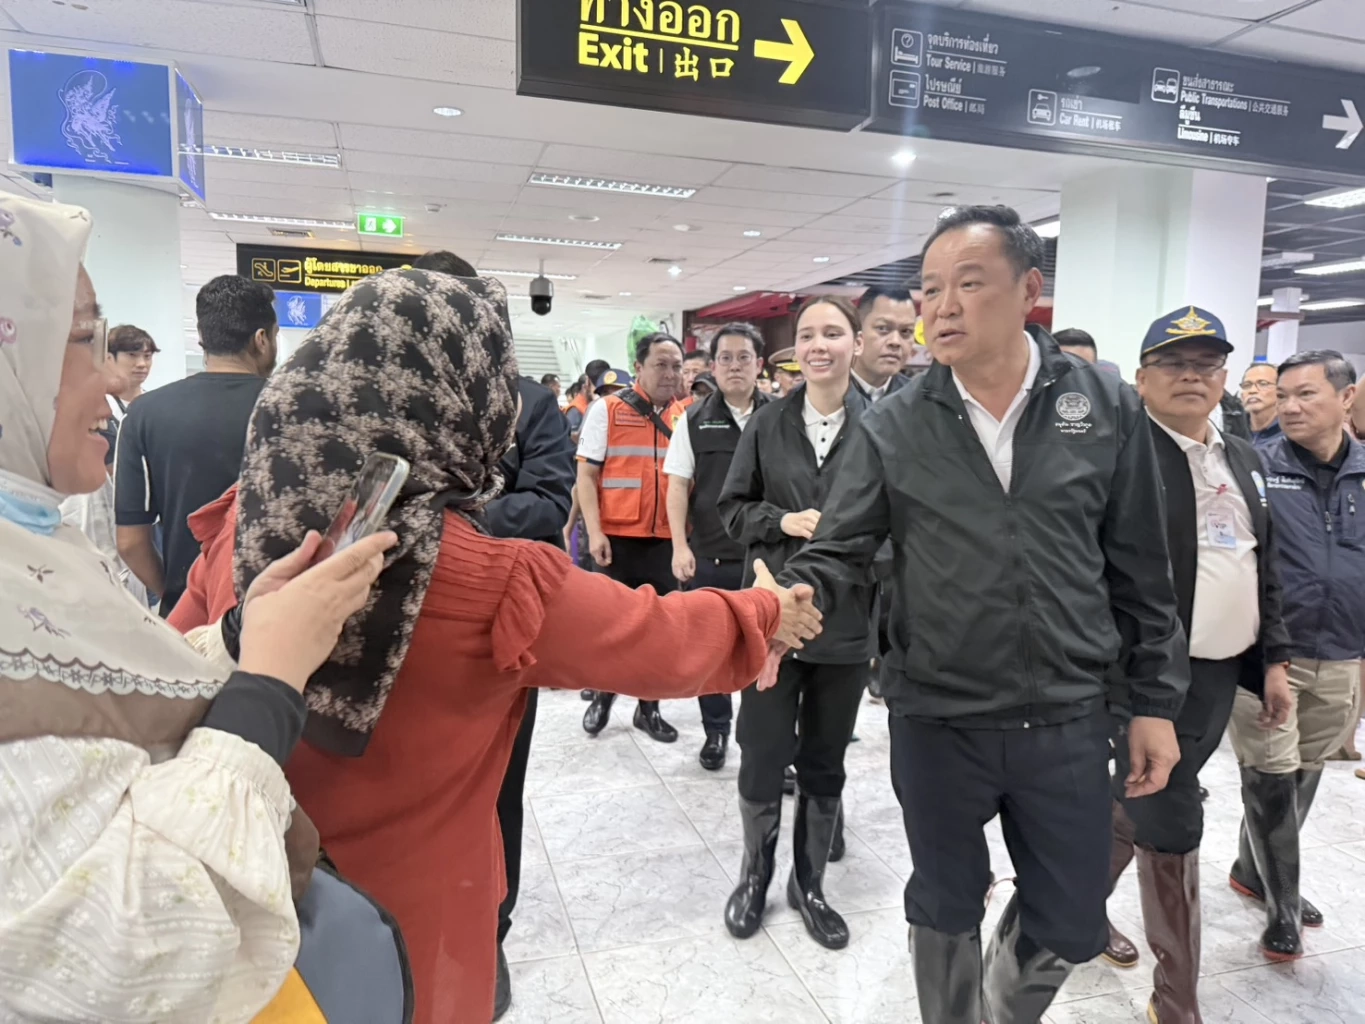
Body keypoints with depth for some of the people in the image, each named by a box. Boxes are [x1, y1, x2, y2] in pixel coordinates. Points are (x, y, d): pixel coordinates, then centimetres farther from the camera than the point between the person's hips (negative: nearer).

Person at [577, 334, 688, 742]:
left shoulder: (684, 416, 6)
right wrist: (594, 532, -12)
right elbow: (586, 474, -4)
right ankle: (603, 696, 31)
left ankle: (648, 707, 25)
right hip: (618, 536, -3)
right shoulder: (607, 409, -3)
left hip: (666, 538, 3)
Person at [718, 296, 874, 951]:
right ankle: (755, 874, 34)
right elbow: (733, 508, 4)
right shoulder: (769, 423, 1)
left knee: (825, 762, 14)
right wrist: (783, 522, -12)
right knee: (762, 756, 8)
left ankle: (809, 883, 36)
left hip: (847, 620, 0)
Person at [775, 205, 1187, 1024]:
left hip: (1069, 721, 1)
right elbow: (838, 554, -5)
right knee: (945, 910, 18)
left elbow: (1141, 572, 2)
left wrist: (1155, 702, 4)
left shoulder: (1108, 409, -3)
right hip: (936, 721, -1)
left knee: (1071, 926, 17)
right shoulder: (892, 427, -6)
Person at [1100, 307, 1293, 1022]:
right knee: (1171, 829, 1)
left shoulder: (1245, 462, 13)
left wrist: (1274, 659, 13)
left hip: (1221, 674, 7)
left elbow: (1264, 570, 18)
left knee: (1138, 806, 20)